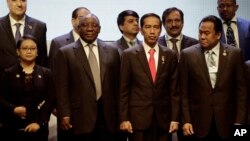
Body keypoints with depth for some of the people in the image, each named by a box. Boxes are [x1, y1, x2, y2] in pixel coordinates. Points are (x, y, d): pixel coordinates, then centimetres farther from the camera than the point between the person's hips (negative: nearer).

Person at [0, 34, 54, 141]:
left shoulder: (46, 73, 7)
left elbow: (50, 100, 1)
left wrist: (40, 122, -9)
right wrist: (13, 109, -18)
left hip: (38, 128, 1)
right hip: (14, 128, -1)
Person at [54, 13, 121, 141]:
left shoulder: (112, 52, 10)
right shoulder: (65, 53, 2)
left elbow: (117, 85, 11)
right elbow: (62, 87, -1)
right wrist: (65, 115, -8)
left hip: (108, 116, 2)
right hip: (81, 117, -2)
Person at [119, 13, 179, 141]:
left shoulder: (170, 55, 5)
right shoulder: (129, 55, 0)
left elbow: (174, 89, 5)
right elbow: (123, 90, 0)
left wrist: (174, 118, 0)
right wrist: (123, 118, -5)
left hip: (164, 118, 2)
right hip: (138, 117, -1)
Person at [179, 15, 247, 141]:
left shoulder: (235, 54, 0)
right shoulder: (187, 55, -1)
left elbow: (241, 90, 2)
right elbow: (184, 91, 0)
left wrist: (239, 121, -2)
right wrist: (186, 120, -5)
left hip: (226, 121, 1)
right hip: (198, 122, 0)